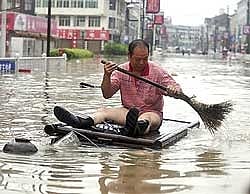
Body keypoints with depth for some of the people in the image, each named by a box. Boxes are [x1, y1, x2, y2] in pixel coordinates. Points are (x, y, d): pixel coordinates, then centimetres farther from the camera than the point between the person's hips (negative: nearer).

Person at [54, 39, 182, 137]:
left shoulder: (157, 72, -5)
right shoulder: (121, 71, 0)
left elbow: (177, 90, -7)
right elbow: (107, 95, -6)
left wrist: (174, 90, -33)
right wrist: (107, 76, -24)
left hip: (152, 113, -3)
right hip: (128, 111, 3)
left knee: (146, 119, -39)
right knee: (104, 111, -22)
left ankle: (138, 128, -75)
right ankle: (81, 123, -52)